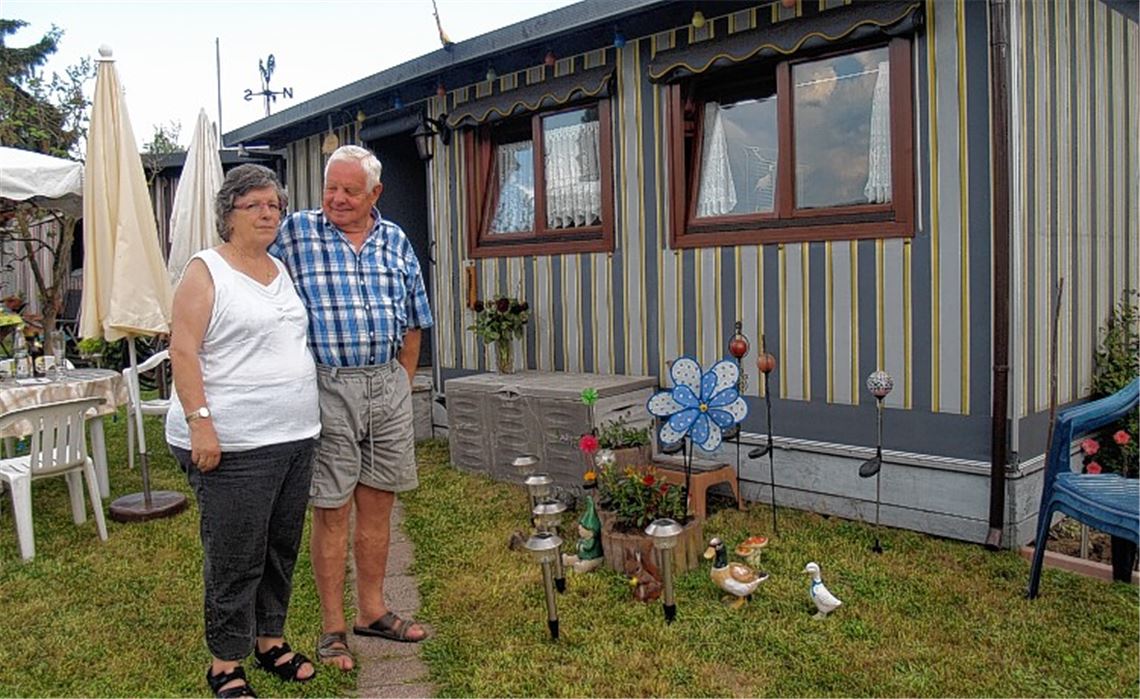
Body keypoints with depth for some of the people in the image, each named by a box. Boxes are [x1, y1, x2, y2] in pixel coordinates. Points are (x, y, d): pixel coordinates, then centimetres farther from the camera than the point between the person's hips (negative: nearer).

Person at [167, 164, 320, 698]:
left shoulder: (283, 271, 15)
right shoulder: (206, 271, -5)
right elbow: (183, 351, -12)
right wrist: (199, 421, -20)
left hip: (295, 436, 7)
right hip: (234, 444, -7)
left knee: (282, 547, 15)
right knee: (235, 556, 1)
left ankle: (270, 641, 31)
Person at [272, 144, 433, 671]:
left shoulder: (395, 241, 9)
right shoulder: (296, 232, -3)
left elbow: (413, 321, 15)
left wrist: (402, 384, 12)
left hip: (388, 385, 4)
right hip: (328, 386, -4)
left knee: (378, 506, 12)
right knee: (332, 512, 4)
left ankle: (372, 611, 29)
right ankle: (332, 628, 19)